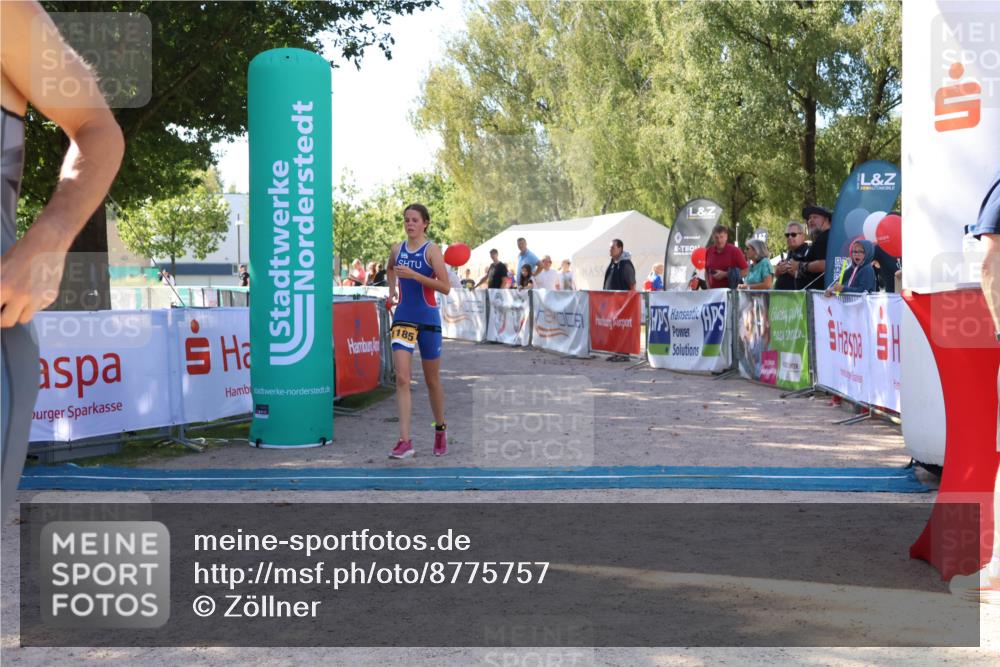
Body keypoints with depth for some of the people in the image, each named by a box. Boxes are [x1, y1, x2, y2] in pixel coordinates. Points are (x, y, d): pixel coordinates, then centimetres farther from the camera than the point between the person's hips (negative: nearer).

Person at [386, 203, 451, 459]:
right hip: (403, 318, 3)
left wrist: (415, 275, -23)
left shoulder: (432, 250, -7)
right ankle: (404, 441, -13)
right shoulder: (397, 249, 6)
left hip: (428, 320, -3)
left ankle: (440, 431, 32)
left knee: (432, 381, 10)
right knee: (402, 378, -11)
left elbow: (445, 287, -16)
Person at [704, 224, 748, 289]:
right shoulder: (709, 251, 8)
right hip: (713, 292, 4)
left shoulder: (734, 251, -4)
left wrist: (725, 274, -14)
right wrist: (708, 286, 6)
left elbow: (745, 271, -8)